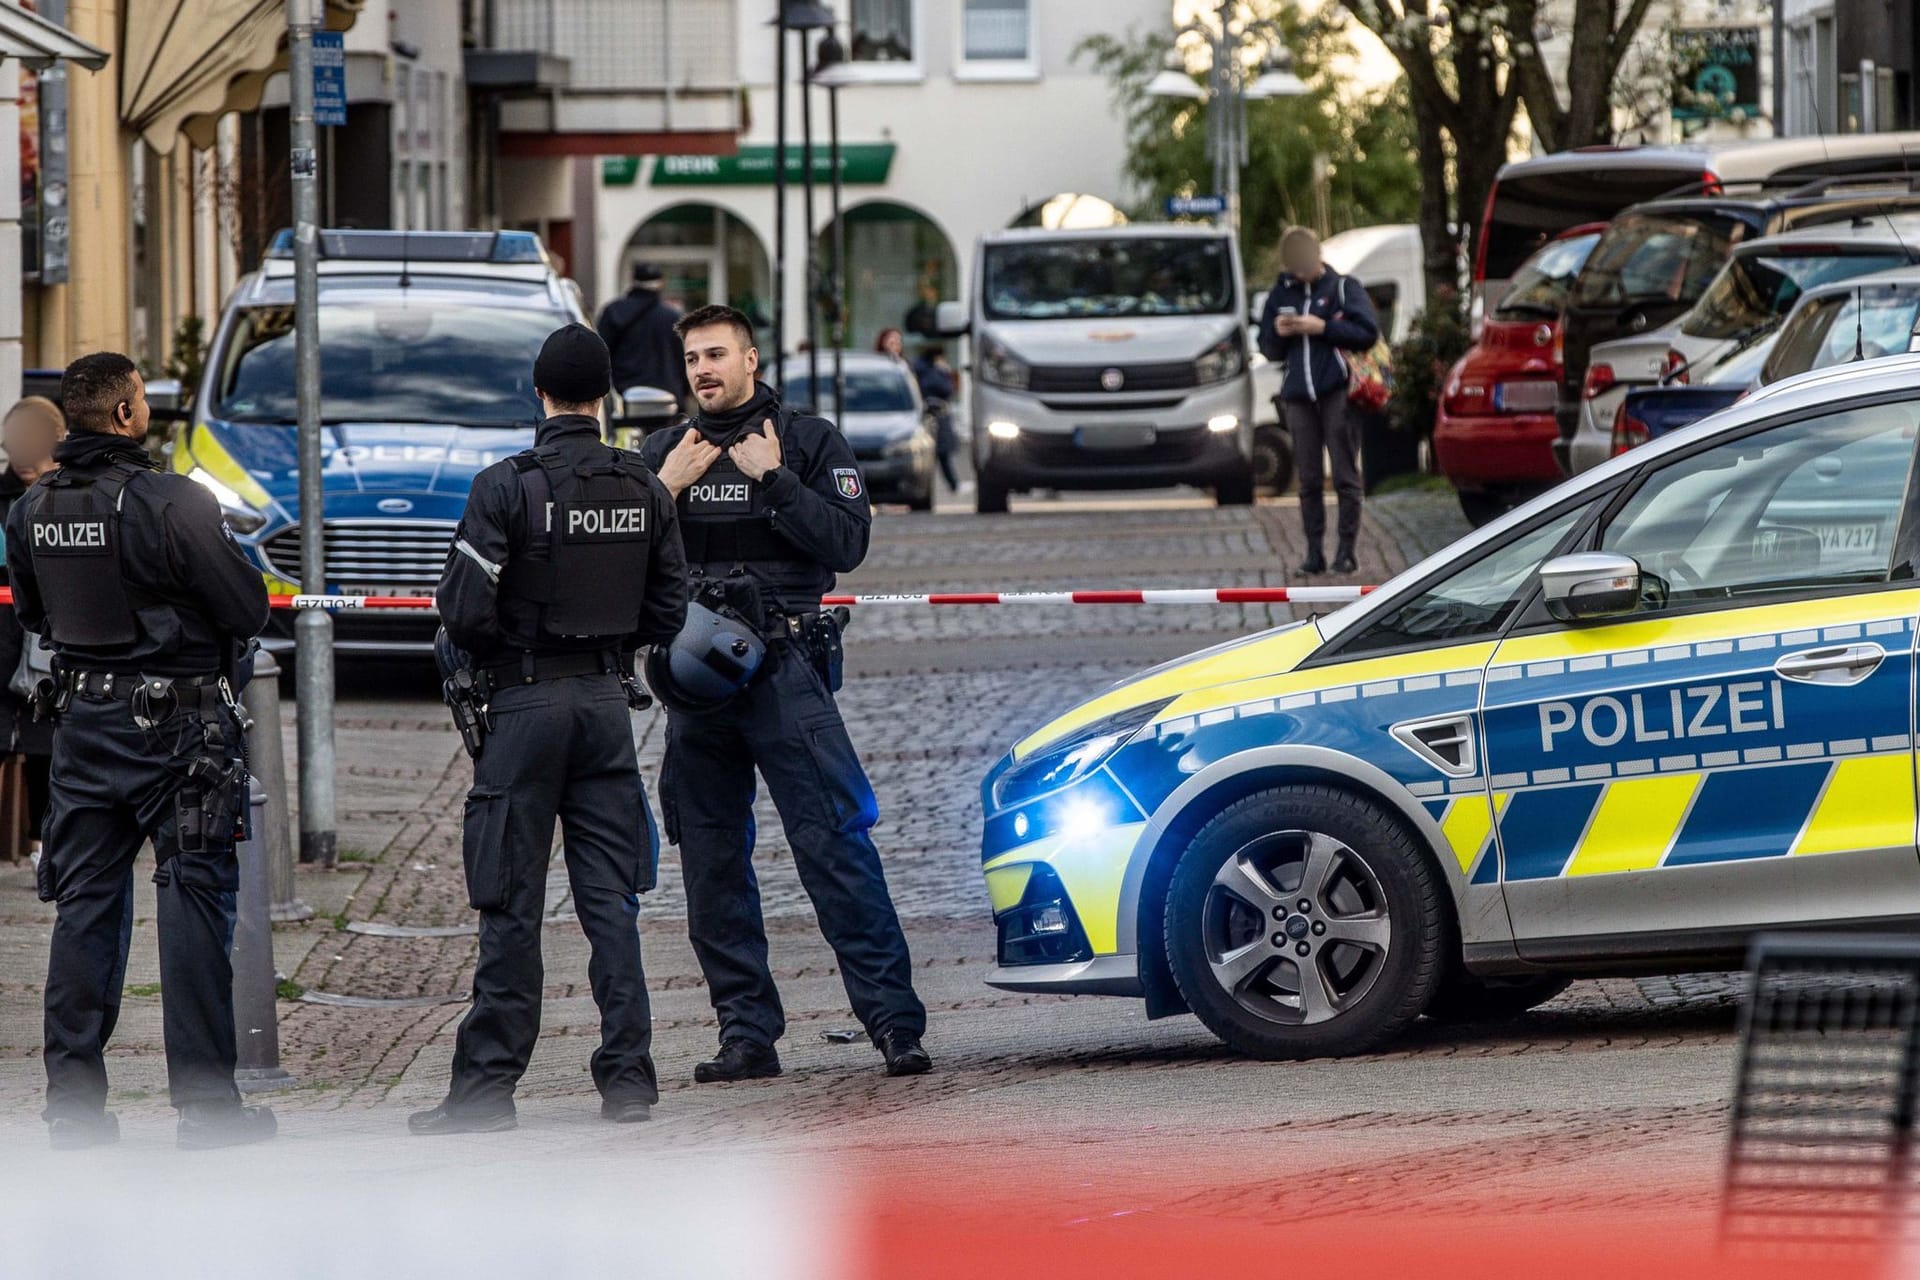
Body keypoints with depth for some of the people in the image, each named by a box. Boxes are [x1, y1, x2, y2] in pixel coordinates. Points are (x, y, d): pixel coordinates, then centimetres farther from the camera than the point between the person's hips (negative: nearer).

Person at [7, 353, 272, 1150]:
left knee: (84, 903, 10)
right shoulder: (172, 503, -19)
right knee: (192, 901, 1)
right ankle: (205, 1100, 1)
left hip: (83, 717, 5)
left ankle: (73, 1101, 10)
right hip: (178, 722, -5)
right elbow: (248, 611, -13)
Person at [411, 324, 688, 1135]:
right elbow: (667, 613, 6)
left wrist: (493, 650, 8)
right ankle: (628, 1077, 4)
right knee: (611, 898, 7)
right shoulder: (643, 491, 3)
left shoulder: (507, 488, -11)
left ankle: (488, 1083, 1)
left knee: (512, 906, -1)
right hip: (609, 701, 4)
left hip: (526, 702, -4)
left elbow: (464, 611, -14)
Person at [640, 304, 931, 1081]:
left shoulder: (808, 442, 5)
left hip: (785, 671, -4)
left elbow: (846, 543, -6)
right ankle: (747, 1034, 9)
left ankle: (893, 1020, -11)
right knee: (711, 864, 4)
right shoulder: (663, 454, 14)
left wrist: (774, 480, -11)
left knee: (834, 845, -11)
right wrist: (666, 491, -4)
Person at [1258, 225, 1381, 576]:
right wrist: (1278, 334, -2)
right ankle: (1314, 551, 5)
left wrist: (1322, 328, -12)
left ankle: (1346, 550, -1)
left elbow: (1368, 332, -6)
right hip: (1298, 395, 4)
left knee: (1345, 475, -4)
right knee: (1309, 480, 3)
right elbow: (1268, 349, 21)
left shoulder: (1343, 287, 3)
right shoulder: (1280, 295, 16)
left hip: (1337, 391, -4)